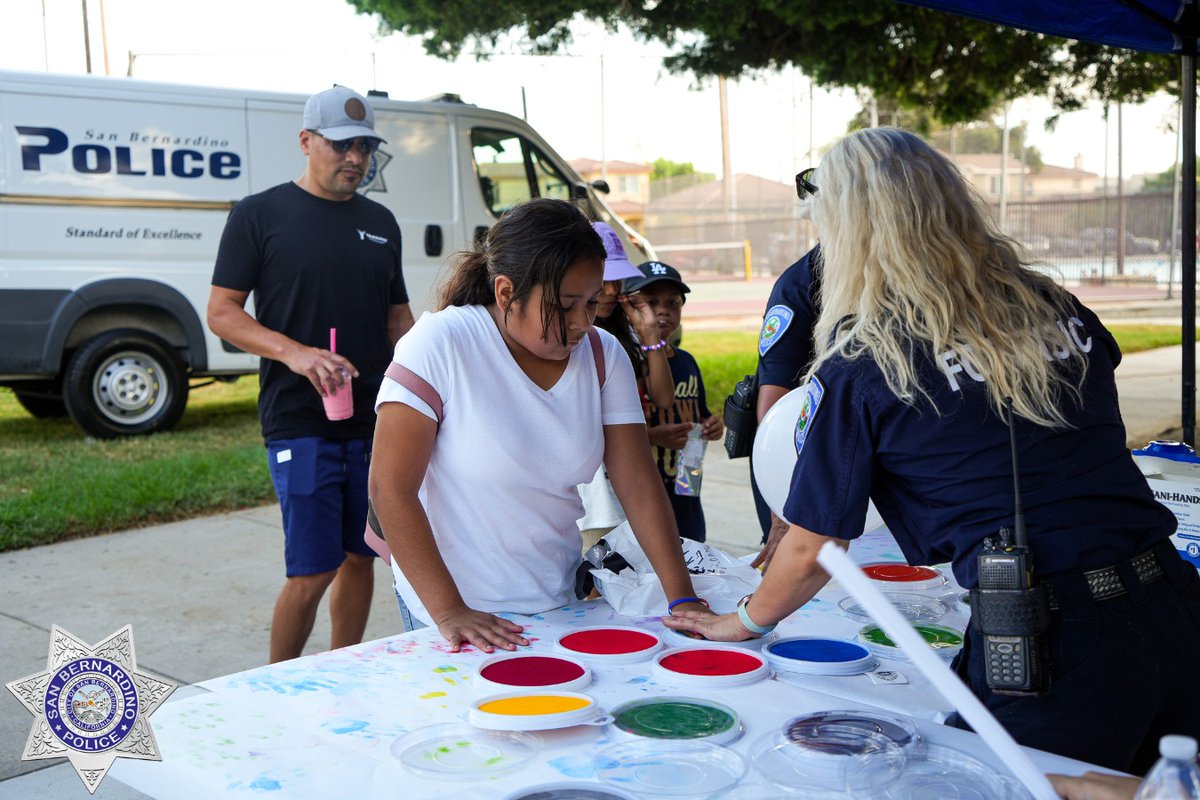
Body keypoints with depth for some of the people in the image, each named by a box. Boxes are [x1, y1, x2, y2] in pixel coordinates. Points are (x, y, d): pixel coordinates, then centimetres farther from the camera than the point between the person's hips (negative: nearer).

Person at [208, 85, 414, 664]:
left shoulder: (380, 223, 15)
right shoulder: (260, 214, 0)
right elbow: (221, 313, -4)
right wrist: (295, 352, -20)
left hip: (376, 420, 5)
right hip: (301, 422, -5)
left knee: (360, 557, 11)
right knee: (313, 571, -7)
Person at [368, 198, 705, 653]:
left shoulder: (603, 356, -3)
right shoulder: (441, 344, -16)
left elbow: (639, 488, -3)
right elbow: (390, 487, -18)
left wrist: (682, 600, -12)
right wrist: (449, 611, -22)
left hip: (558, 605, 5)